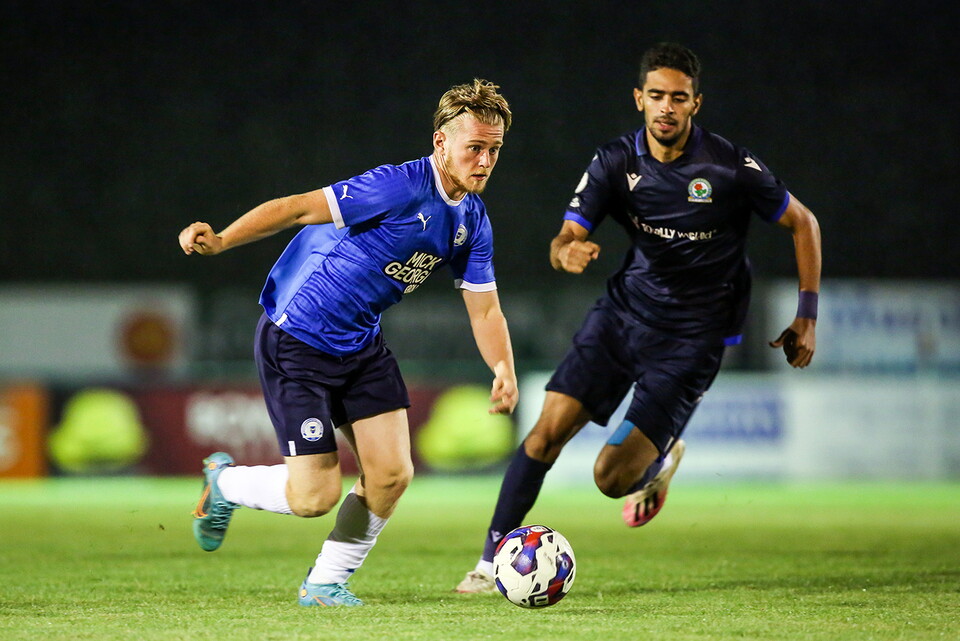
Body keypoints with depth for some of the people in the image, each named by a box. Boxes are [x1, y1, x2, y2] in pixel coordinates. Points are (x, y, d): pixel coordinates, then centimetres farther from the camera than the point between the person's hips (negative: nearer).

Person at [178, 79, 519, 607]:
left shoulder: (473, 222, 2)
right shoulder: (401, 187, -23)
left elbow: (484, 309, 8)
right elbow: (300, 208, -23)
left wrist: (504, 369, -11)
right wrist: (221, 241, -33)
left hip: (362, 345, 8)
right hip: (296, 342, -8)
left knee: (391, 473, -4)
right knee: (315, 496, -9)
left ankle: (326, 582, 16)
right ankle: (223, 482, 22)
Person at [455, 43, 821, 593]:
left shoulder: (732, 167, -15)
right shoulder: (617, 162, -6)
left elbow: (803, 223, -2)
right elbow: (567, 239, -11)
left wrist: (808, 318, -3)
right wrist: (568, 253, -37)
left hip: (692, 336, -3)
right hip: (624, 311, 3)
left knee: (612, 478, -11)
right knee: (547, 432, -10)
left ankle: (660, 459, 25)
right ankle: (493, 562, 3)